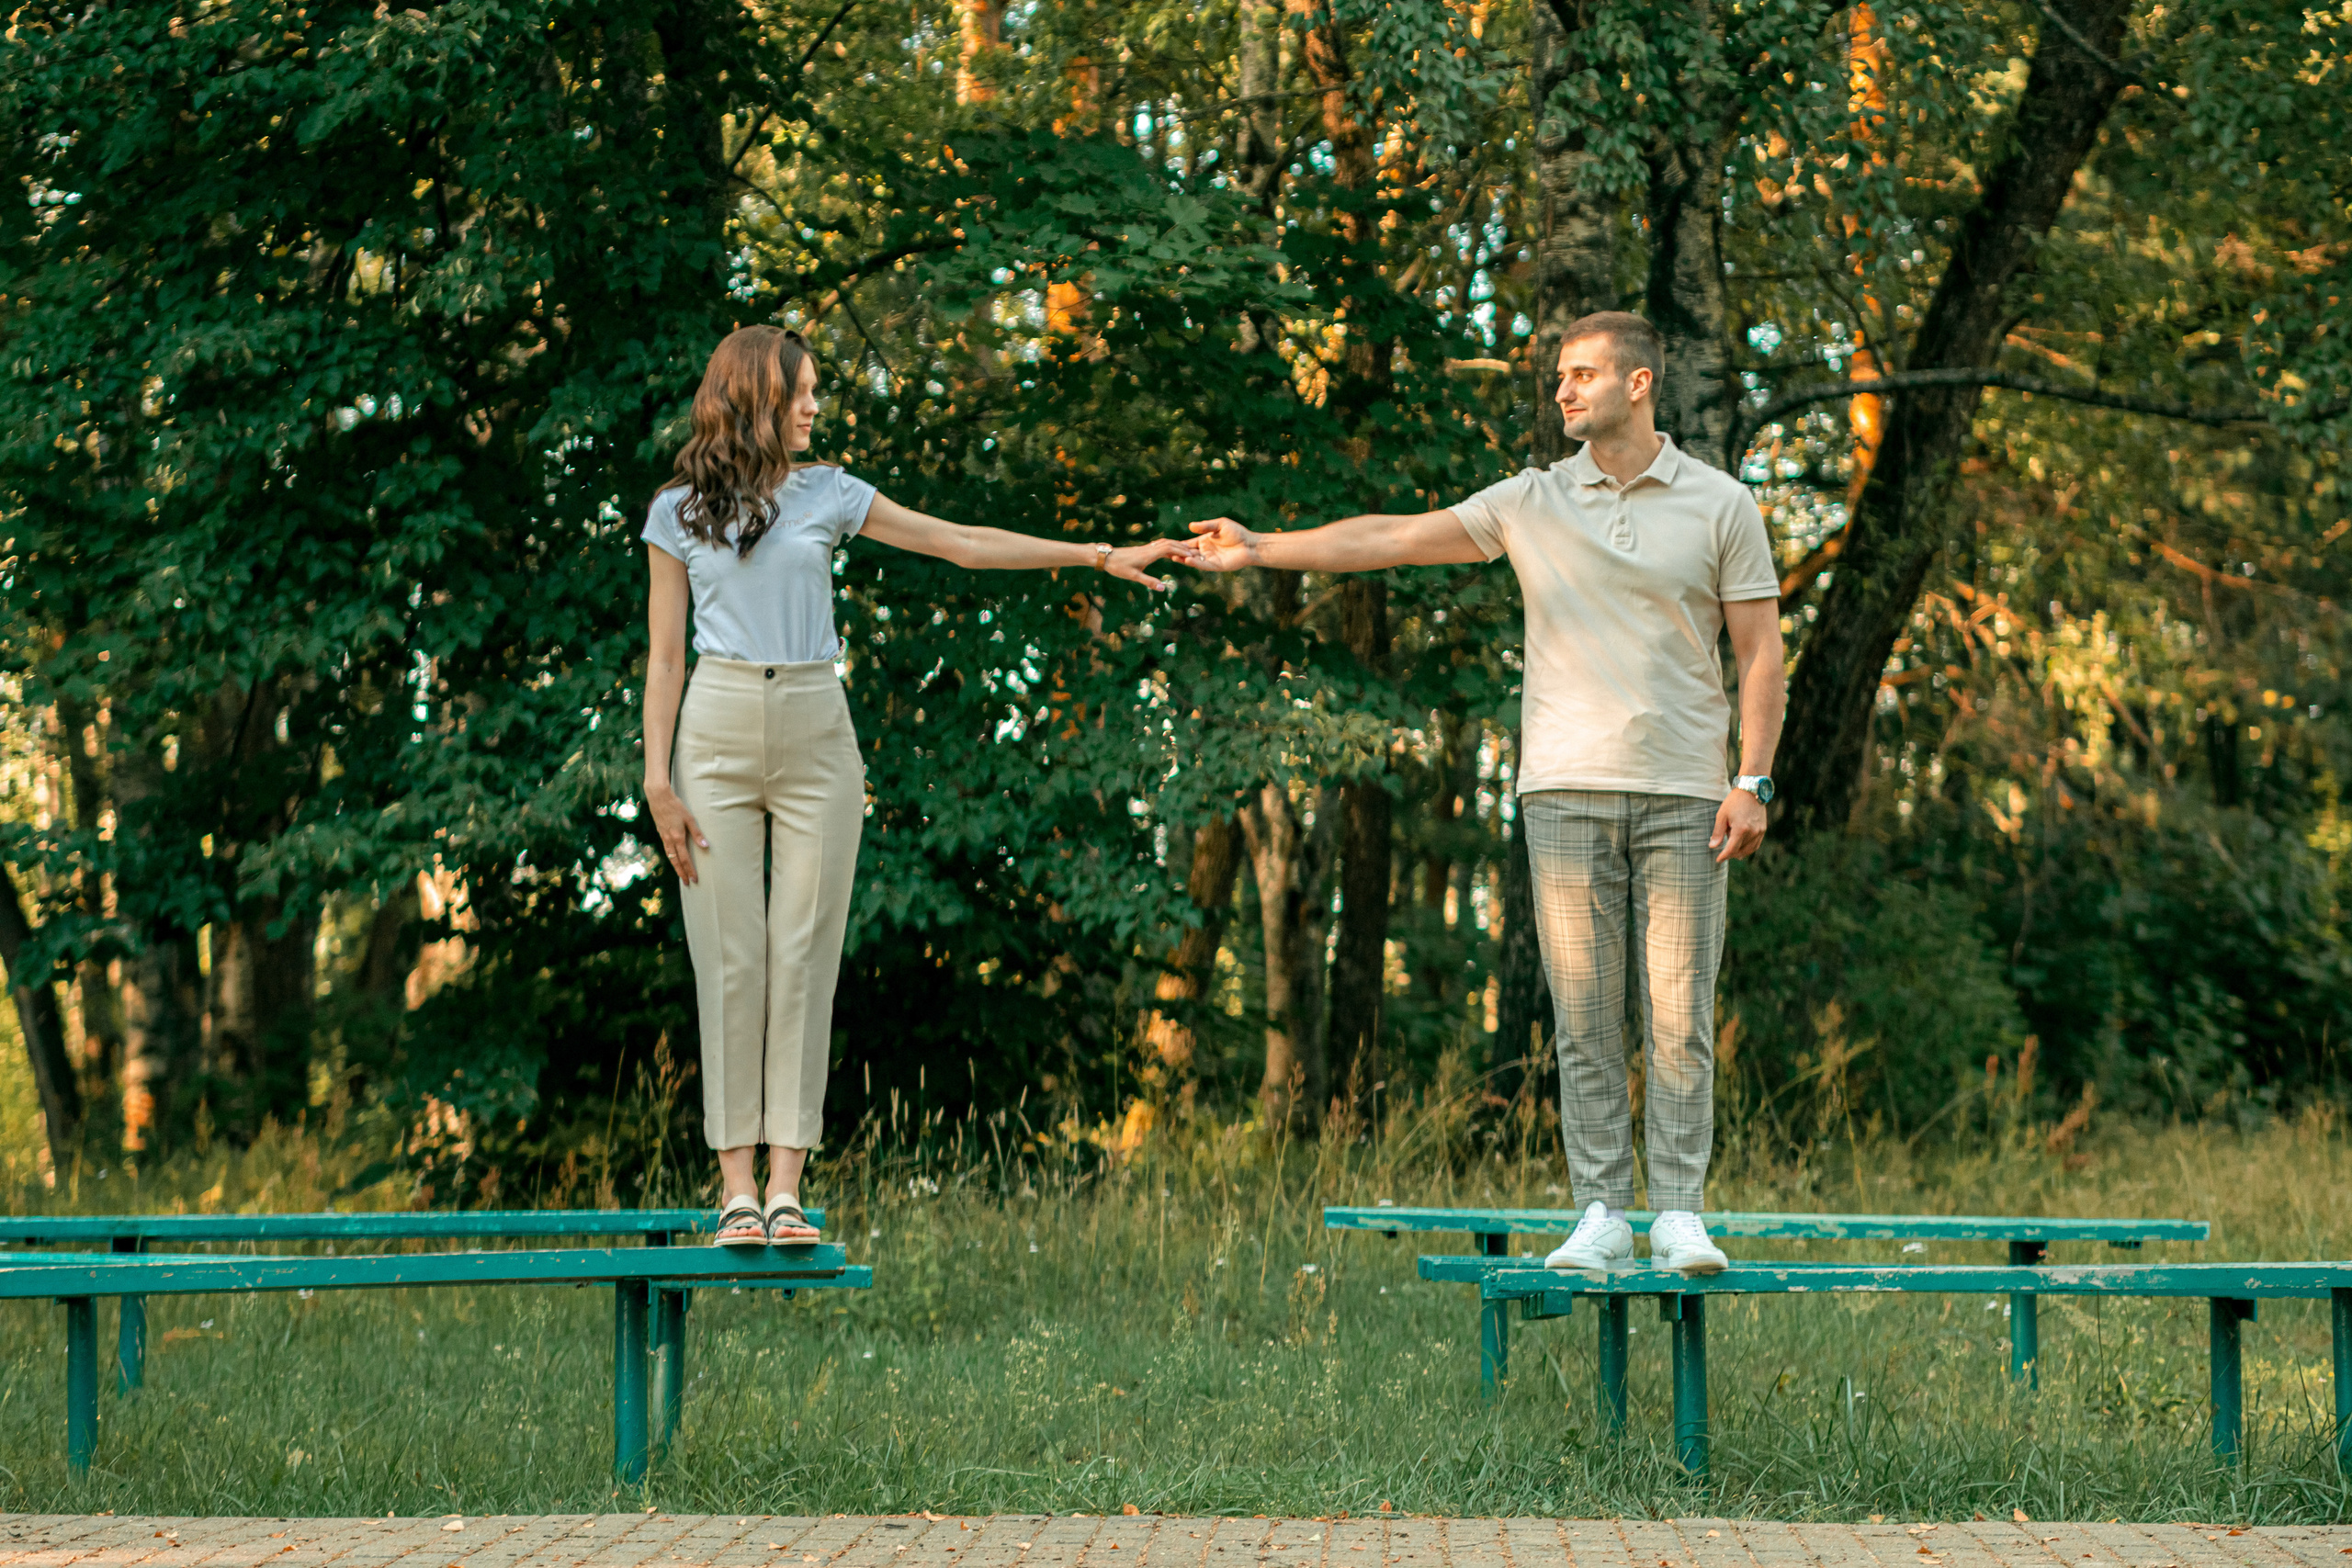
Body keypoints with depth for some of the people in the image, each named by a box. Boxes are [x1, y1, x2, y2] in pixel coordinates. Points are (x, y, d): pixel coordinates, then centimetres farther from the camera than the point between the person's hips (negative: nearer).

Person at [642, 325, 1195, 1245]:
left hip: (815, 730, 2)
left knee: (804, 956, -3)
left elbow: (964, 544, 12)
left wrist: (1103, 556, 10)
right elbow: (664, 653, 5)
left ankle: (786, 1187, -2)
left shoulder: (828, 493, 10)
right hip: (718, 729, -1)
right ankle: (737, 1187, -1)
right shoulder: (678, 511, 6)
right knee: (729, 956, -4)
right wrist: (657, 779, -3)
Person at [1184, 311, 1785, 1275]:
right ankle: (1601, 1212, 6)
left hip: (1684, 795, -1)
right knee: (1584, 1012, 1)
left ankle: (1678, 1214, 2)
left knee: (1680, 1012, -3)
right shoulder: (1533, 503, 8)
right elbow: (1392, 539, 3)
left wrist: (1752, 781, -5)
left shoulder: (1721, 506, 4)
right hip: (1567, 792, 2)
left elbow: (1760, 652, 4)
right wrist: (1264, 550, -5)